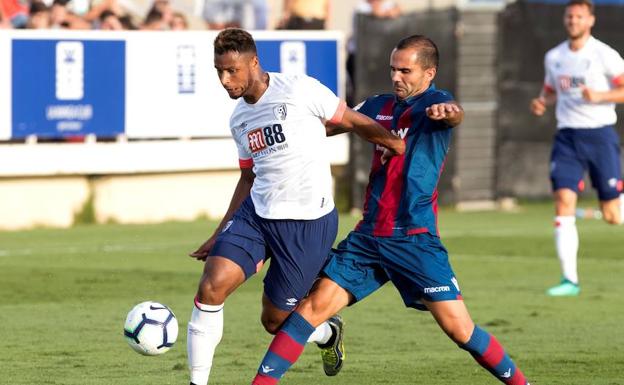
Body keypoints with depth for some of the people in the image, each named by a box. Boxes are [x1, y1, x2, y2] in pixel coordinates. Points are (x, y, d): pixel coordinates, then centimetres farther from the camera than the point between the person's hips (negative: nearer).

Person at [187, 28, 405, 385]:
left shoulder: (298, 90, -13)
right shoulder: (239, 118, 9)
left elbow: (353, 121, -3)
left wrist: (407, 149, -1)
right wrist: (220, 235, 19)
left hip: (309, 222, -6)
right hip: (256, 213, 6)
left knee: (275, 321, 3)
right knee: (211, 288, -15)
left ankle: (327, 332, 38)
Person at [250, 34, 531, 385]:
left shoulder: (434, 102, -6)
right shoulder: (381, 106, 13)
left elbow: (454, 114, -32)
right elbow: (337, 121, 30)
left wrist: (447, 113, -54)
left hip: (415, 238, -6)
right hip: (370, 235, 6)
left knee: (458, 326, -11)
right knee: (314, 306, -3)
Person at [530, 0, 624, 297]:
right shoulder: (553, 57, 10)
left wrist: (599, 95, -21)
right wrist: (542, 103, 3)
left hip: (599, 135, -3)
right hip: (567, 136, 3)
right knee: (563, 201, -13)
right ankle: (569, 279, -11)